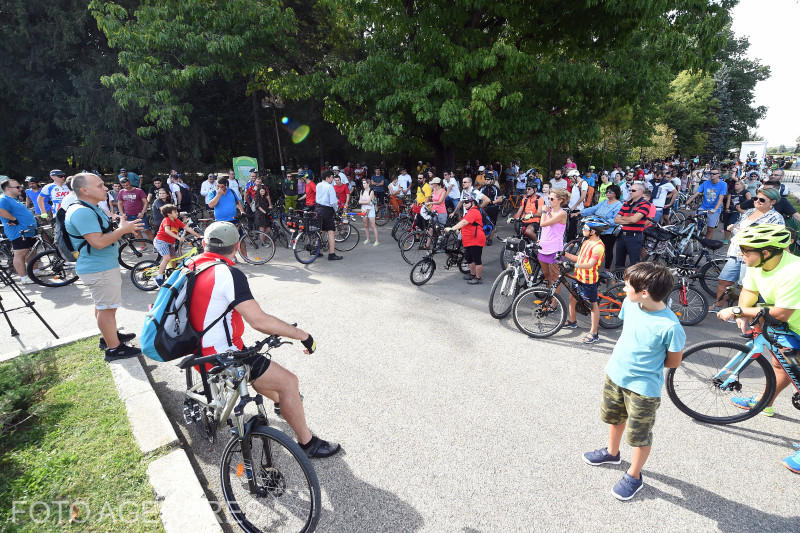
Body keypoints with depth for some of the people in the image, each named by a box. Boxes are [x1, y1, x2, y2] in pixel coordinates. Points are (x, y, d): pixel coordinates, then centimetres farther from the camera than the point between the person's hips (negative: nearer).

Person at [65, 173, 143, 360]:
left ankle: (109, 337, 37)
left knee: (102, 306, 22)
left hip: (101, 266, 11)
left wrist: (125, 229, 10)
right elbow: (98, 242, -28)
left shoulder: (90, 209, 13)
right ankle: (114, 348, 6)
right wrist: (122, 229, -19)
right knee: (107, 308, -3)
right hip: (99, 270, -11)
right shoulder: (82, 212, -23)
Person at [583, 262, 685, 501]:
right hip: (615, 375, 7)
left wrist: (645, 363, -8)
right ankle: (612, 453, 54)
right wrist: (625, 358, 2)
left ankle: (634, 476, 39)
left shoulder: (670, 326, -29)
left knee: (640, 437, 15)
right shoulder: (629, 303, -11)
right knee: (614, 418, 28)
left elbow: (673, 362, -14)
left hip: (644, 387, -6)